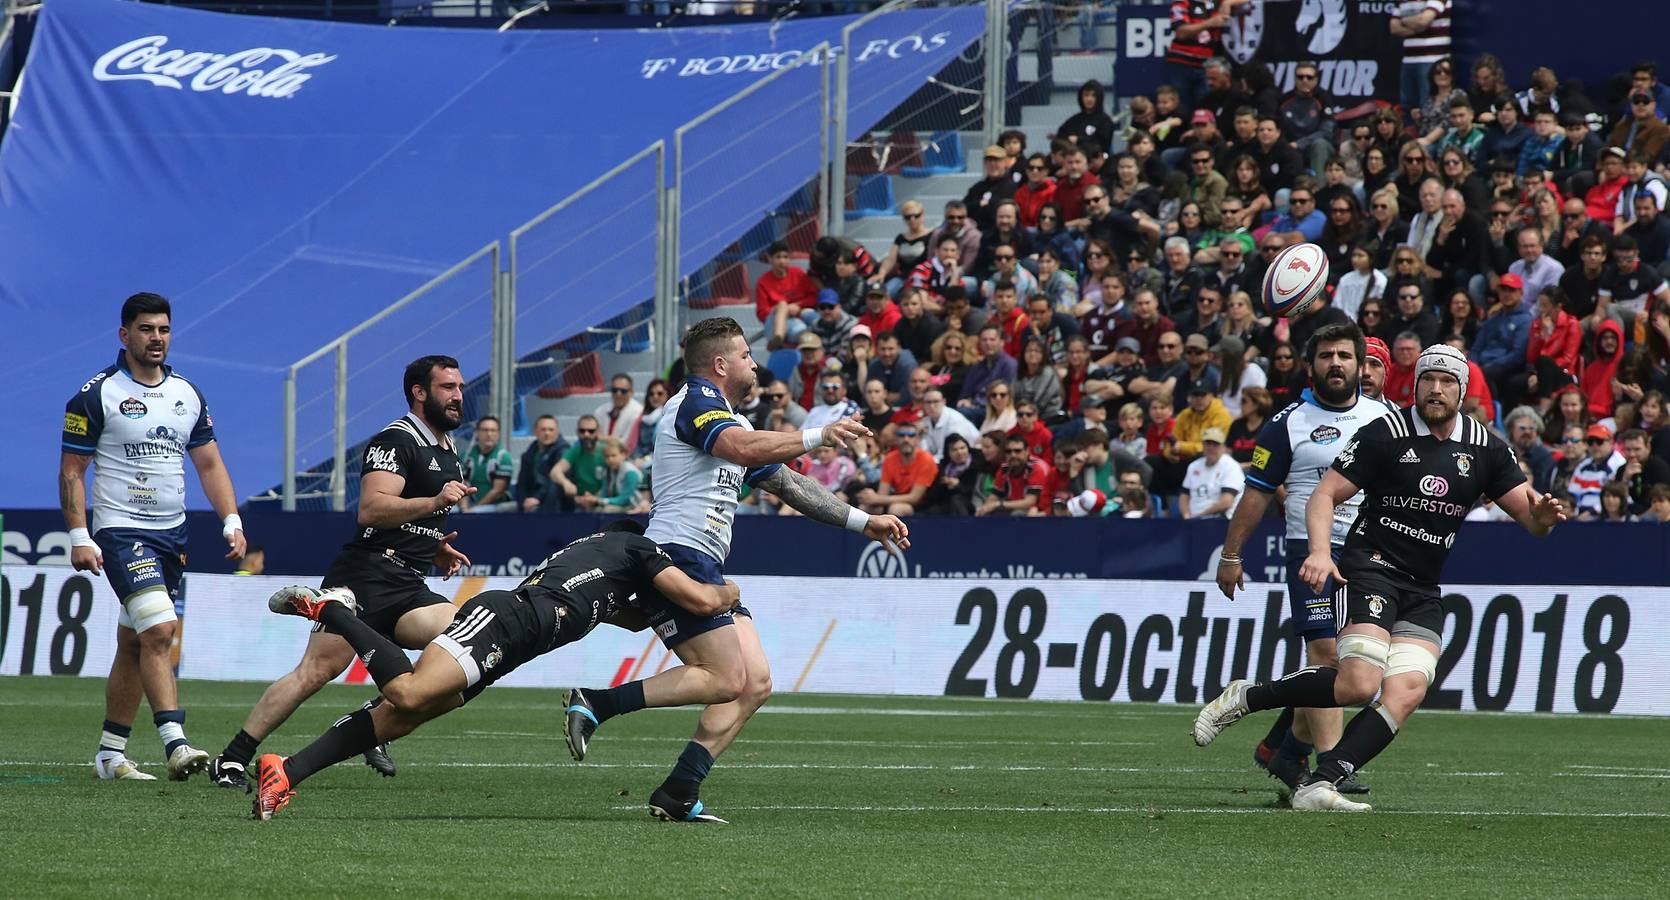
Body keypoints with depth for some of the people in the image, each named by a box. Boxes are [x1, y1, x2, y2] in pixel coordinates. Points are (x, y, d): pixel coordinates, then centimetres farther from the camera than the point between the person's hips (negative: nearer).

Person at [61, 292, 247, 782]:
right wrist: (79, 537, -12)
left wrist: (231, 521, 4)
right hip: (120, 531, -6)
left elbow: (209, 464, 16)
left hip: (171, 534, 6)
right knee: (159, 632, -21)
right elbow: (71, 471, -5)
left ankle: (110, 754, 19)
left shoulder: (187, 394, 11)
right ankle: (175, 745, -28)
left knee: (134, 647, 11)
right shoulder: (96, 394, -6)